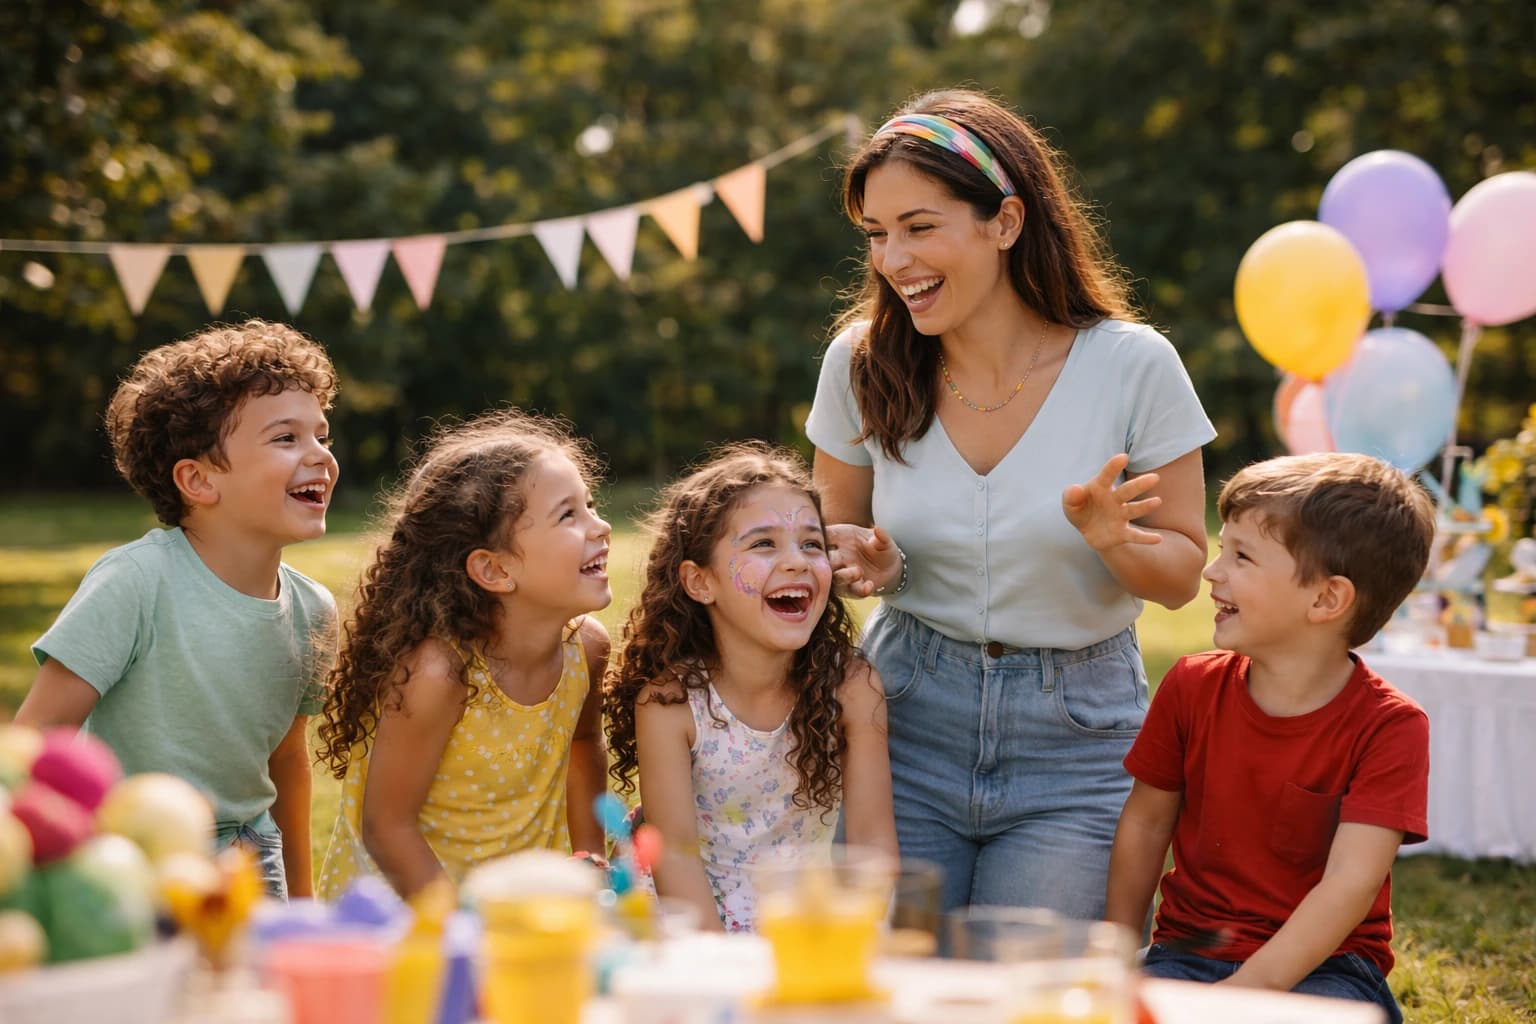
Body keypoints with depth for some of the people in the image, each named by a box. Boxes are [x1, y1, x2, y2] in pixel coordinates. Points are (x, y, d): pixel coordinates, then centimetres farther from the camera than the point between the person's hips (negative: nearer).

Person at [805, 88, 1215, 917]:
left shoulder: (1131, 366, -12)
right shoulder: (862, 362, -6)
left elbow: (1182, 575, -3)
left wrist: (1112, 540, -25)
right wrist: (875, 567, -13)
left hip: (1075, 737, -1)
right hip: (908, 722, 2)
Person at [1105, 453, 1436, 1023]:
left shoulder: (1388, 726, -12)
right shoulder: (1192, 687, 0)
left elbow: (1351, 881, -19)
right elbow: (1146, 822, 9)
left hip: (1322, 965, -2)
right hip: (1188, 950, 3)